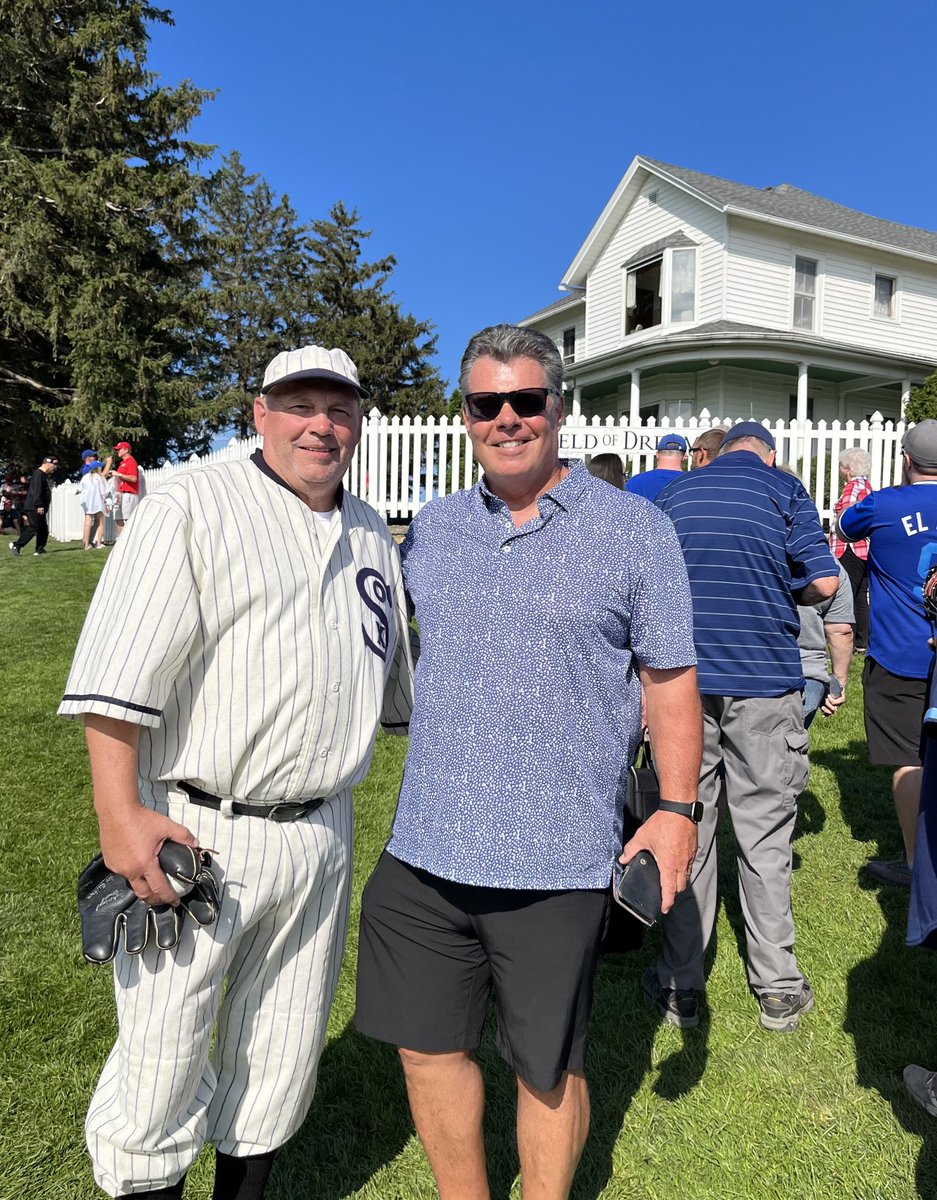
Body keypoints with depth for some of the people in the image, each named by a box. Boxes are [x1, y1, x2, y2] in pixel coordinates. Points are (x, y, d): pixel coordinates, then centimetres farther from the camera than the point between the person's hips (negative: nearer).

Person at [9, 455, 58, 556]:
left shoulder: (44, 475, 20)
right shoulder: (38, 474, -12)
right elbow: (36, 491, -22)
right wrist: (39, 505, -26)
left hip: (39, 508, 10)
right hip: (34, 508, -10)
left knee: (43, 529, 9)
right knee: (33, 528, -11)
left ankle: (40, 549, 12)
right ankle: (16, 545, -9)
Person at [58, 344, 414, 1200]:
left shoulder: (373, 537, 11)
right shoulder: (192, 509, -7)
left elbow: (401, 681, 20)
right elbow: (117, 673, -13)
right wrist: (119, 813, -19)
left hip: (321, 835, 6)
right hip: (192, 837, -5)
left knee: (283, 1059, 19)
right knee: (162, 1065, 6)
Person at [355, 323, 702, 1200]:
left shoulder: (636, 530, -4)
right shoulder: (432, 528, 7)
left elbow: (671, 678, -1)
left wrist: (676, 808, -7)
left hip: (557, 859, -4)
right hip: (425, 848, 4)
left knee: (547, 1069, 14)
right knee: (427, 1047, 18)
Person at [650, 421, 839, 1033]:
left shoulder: (673, 493, 10)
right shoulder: (785, 488, 1)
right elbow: (824, 582, -5)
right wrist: (783, 593, 15)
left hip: (684, 683, 2)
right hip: (765, 684, -2)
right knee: (766, 836, 9)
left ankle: (681, 988, 19)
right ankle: (779, 990, 22)